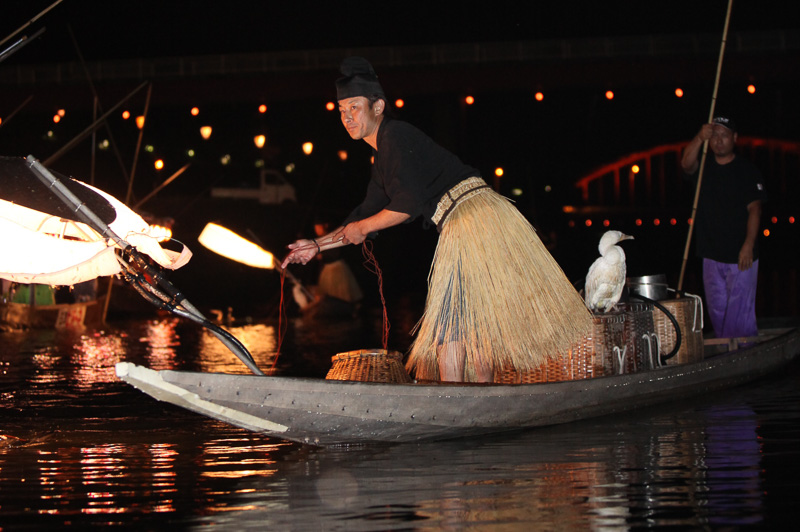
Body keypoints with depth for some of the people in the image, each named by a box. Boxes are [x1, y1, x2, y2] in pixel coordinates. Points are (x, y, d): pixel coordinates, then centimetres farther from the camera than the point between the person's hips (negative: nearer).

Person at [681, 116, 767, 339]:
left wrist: (748, 245, -18)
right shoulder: (705, 167, 9)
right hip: (712, 254, 5)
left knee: (739, 311, -7)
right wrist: (700, 138, -30)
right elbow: (687, 164, -13)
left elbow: (754, 208, -7)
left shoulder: (747, 170, -2)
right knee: (717, 310, 10)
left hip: (740, 255, -5)